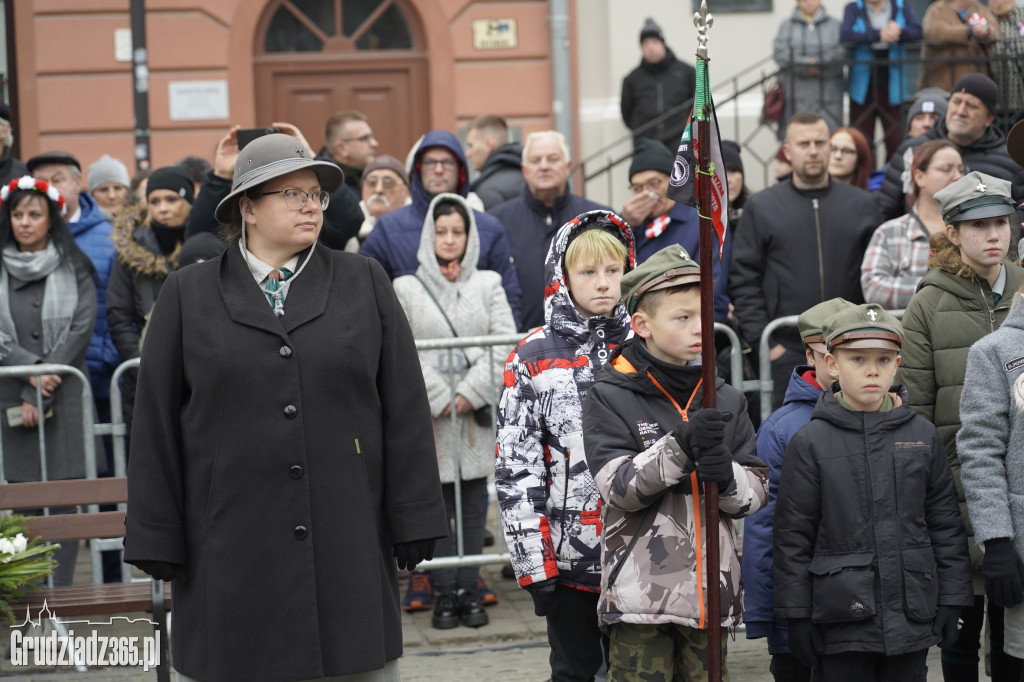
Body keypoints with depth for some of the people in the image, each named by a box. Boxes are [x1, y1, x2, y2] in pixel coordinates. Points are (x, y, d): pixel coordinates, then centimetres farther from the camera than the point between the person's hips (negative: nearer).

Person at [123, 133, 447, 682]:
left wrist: (414, 524, 0)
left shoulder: (365, 283, 9)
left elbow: (406, 410, 5)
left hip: (349, 542, 1)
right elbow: (156, 424, 5)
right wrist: (157, 540, 0)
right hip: (232, 549, -1)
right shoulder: (187, 295, 7)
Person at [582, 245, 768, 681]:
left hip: (710, 591, 4)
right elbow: (619, 485, -14)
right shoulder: (609, 398, -3)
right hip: (640, 592, -4)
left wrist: (727, 477, -16)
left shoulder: (725, 401, 10)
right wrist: (681, 445, -26)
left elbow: (756, 492, 7)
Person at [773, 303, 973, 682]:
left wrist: (951, 601, 6)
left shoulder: (923, 436, 6)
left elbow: (945, 523, 10)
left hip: (912, 616, 3)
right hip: (842, 619, -3)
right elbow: (792, 534, -2)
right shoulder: (810, 442, -3)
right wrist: (797, 615, -4)